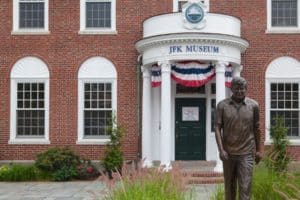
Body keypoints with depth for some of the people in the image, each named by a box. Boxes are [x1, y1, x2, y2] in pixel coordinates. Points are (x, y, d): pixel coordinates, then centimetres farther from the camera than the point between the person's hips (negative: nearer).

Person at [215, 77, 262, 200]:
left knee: (245, 187, -5)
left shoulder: (253, 105, 0)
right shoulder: (222, 105, -2)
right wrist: (221, 150, -13)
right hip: (228, 153, 1)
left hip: (246, 153, 0)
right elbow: (217, 128, -4)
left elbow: (256, 129, 8)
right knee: (229, 186, 12)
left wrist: (258, 150, 10)